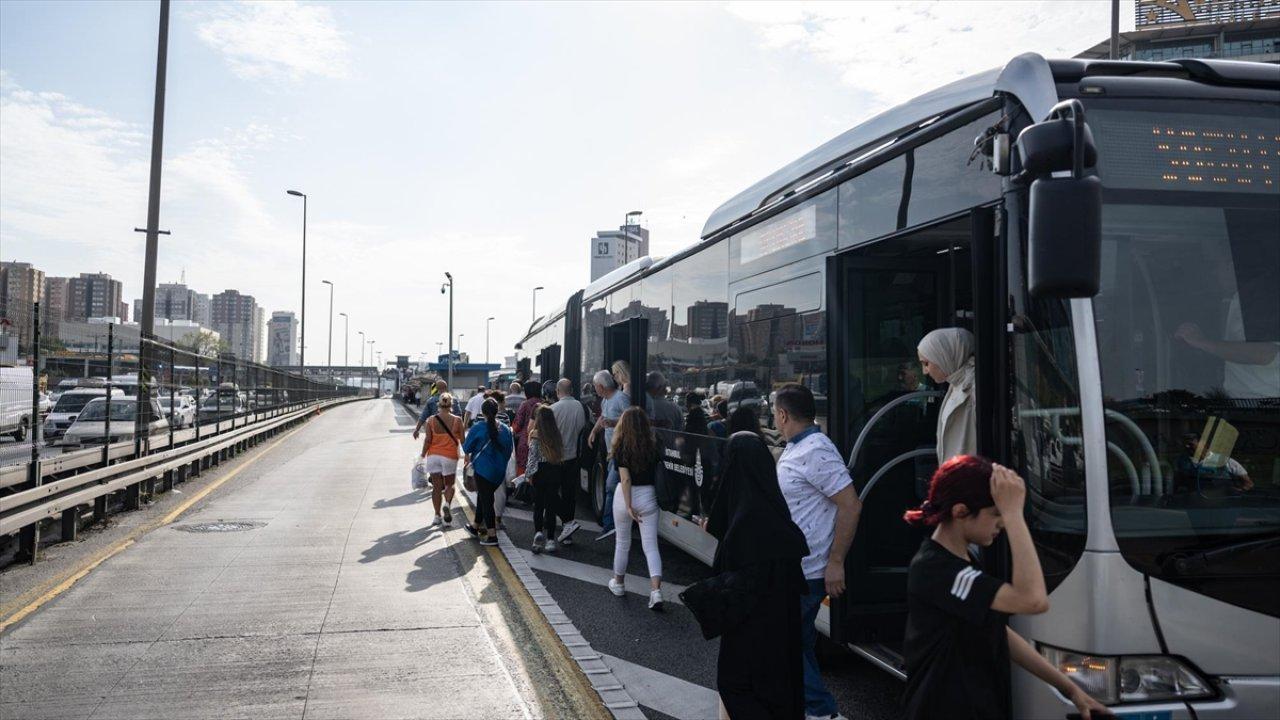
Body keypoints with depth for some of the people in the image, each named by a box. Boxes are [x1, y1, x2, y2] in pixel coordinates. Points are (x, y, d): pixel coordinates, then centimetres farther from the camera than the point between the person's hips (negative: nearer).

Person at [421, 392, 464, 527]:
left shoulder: (431, 420, -4)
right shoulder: (457, 420, -6)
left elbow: (427, 440, -4)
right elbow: (462, 440, -1)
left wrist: (423, 455, 7)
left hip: (433, 456, 1)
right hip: (450, 456, -1)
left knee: (436, 487, 7)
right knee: (449, 485, 14)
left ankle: (437, 516, 5)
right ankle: (448, 504, -15)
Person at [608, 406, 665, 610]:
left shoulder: (622, 447, -11)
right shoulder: (653, 446, -3)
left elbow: (625, 479, -15)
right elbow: (657, 473, -3)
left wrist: (629, 507, -14)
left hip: (626, 496, -2)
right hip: (648, 496, 2)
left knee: (622, 542, 17)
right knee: (651, 545, 3)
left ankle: (618, 583, 34)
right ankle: (656, 590, -11)